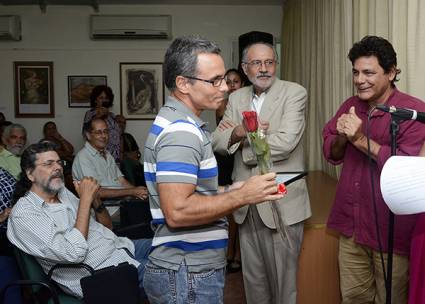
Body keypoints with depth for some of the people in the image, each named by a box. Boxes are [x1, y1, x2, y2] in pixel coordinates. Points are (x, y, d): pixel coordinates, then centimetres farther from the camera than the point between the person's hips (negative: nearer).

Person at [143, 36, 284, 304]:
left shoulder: (180, 122, 12)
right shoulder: (180, 131, -21)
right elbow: (177, 211, -28)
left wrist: (229, 191, 7)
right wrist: (242, 196, -19)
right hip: (188, 277, -10)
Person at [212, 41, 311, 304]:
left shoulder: (294, 93, -7)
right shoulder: (237, 98, 10)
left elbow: (285, 142, -21)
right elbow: (217, 141, 3)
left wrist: (243, 145, -8)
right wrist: (236, 133, -18)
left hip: (281, 202, -5)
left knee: (283, 278, 8)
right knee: (253, 277, 18)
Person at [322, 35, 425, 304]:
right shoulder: (350, 106, 7)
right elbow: (331, 155, 9)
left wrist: (360, 139, -22)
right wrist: (341, 137, -12)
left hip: (390, 229, -5)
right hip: (351, 224, 5)